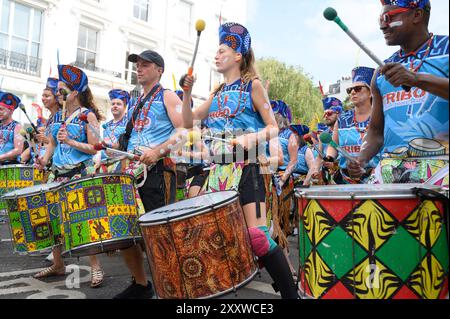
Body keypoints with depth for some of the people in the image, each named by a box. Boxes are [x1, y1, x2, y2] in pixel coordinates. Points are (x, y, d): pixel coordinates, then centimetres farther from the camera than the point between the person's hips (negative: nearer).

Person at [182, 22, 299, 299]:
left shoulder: (253, 85, 1)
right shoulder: (218, 93, 18)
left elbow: (274, 128, -4)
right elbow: (189, 121, 17)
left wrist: (252, 137, -23)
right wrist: (187, 91, 5)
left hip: (246, 168, -7)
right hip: (219, 169, 7)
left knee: (257, 235, -14)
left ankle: (292, 294, -1)